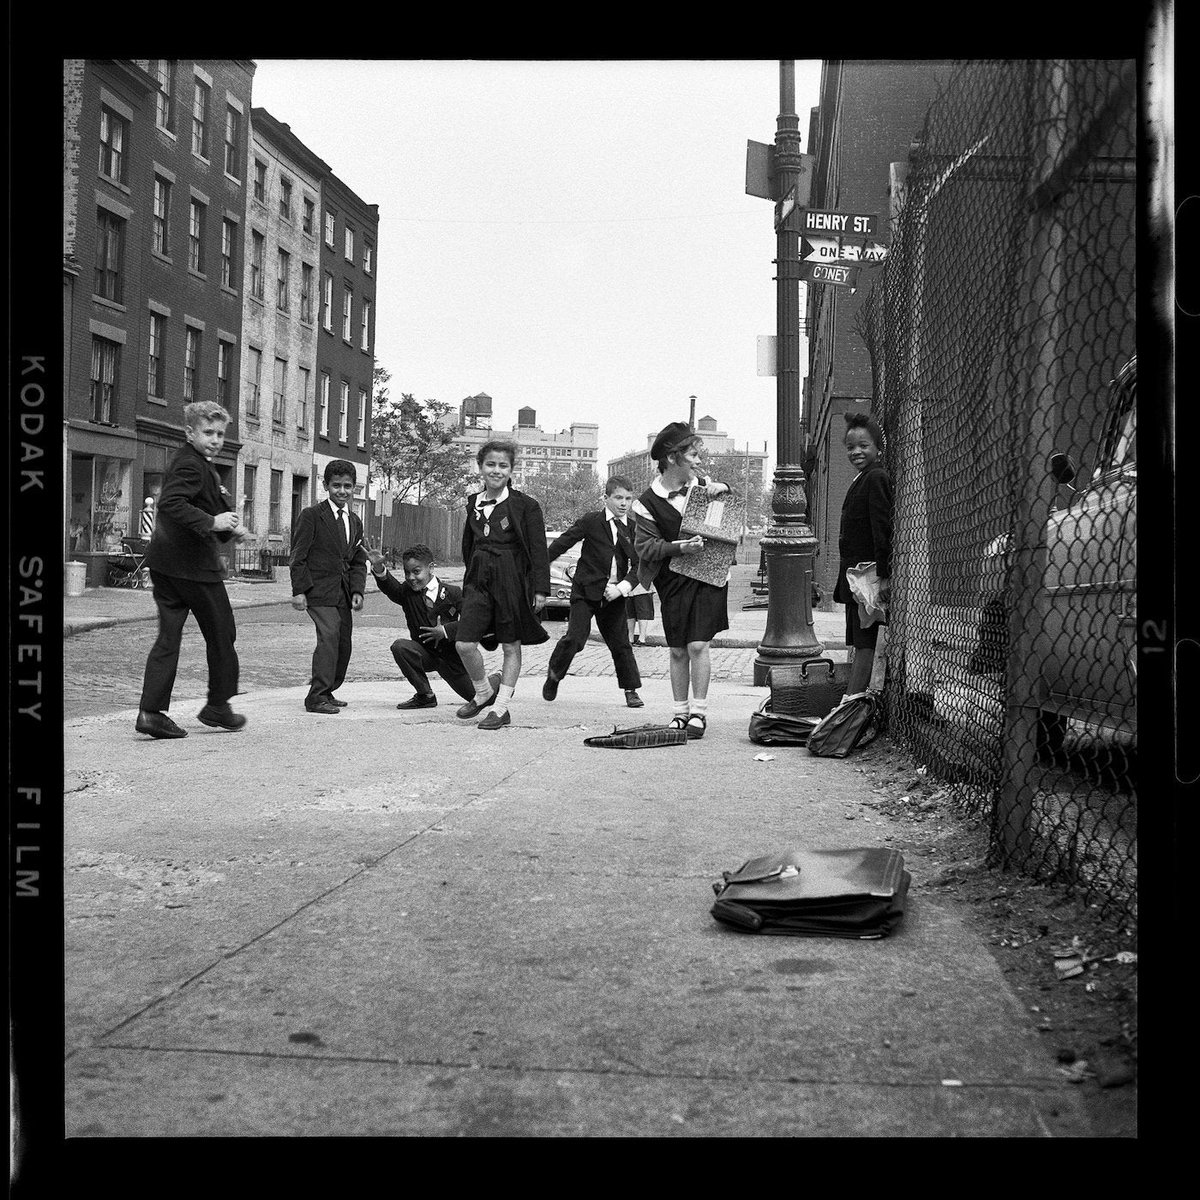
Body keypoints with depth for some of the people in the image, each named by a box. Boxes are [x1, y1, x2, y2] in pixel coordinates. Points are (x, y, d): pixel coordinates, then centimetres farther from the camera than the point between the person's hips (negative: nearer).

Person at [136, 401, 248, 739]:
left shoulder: (200, 466, 19)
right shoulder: (190, 466, -15)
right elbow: (170, 504, -29)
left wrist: (228, 527, 14)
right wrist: (212, 522, -27)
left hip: (165, 564, 9)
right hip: (193, 565, -9)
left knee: (168, 637, 6)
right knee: (221, 634, 7)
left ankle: (151, 711, 1)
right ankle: (217, 706, 18)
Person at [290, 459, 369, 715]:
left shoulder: (355, 521, 15)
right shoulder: (311, 515, -4)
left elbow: (358, 561, 17)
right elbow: (298, 557, -6)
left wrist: (357, 591, 3)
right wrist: (299, 591, -14)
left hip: (343, 593, 7)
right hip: (319, 589, -7)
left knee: (344, 644, 6)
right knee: (328, 636, -19)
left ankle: (326, 692, 20)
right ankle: (316, 697, -16)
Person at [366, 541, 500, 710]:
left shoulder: (452, 593, -16)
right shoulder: (407, 592, -9)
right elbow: (390, 587, -30)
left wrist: (446, 630, -29)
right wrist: (379, 570, -49)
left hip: (453, 656, -2)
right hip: (426, 654, 2)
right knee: (399, 646, -29)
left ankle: (497, 679, 49)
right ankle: (425, 695, -12)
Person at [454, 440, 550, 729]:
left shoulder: (526, 505, -6)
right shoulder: (474, 503, 9)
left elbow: (538, 550, -6)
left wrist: (541, 589, -11)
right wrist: (471, 574, 15)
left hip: (513, 580, -4)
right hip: (479, 581, 4)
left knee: (511, 646, 5)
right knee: (464, 644, -4)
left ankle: (501, 708, 15)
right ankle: (484, 692, 21)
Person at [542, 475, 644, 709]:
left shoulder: (633, 529, 6)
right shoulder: (591, 521, -3)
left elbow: (638, 566, 4)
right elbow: (562, 542, 1)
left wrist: (622, 588, -10)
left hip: (614, 595, 3)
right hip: (586, 590, -3)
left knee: (620, 643, 5)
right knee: (575, 637, -11)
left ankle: (631, 690, 17)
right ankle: (554, 675, 12)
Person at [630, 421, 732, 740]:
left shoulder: (702, 486, 5)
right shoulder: (648, 503, -5)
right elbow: (644, 546, -10)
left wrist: (724, 490, -1)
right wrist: (680, 547, -24)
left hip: (707, 577, 1)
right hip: (673, 582, -1)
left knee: (698, 645, -7)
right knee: (678, 651, 5)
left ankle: (699, 711, 2)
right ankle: (680, 712, 17)